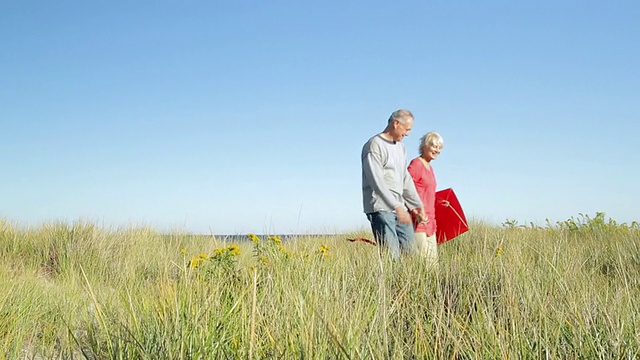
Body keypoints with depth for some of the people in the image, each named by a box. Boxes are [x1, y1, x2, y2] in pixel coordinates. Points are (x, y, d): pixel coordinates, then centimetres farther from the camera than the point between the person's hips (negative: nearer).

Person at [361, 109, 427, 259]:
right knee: (392, 256, -14)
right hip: (381, 209, -9)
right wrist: (397, 206, -24)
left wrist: (417, 205, 20)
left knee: (410, 252, 5)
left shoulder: (400, 146, 19)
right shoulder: (374, 146, -9)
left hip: (400, 208, 9)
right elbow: (377, 181, -18)